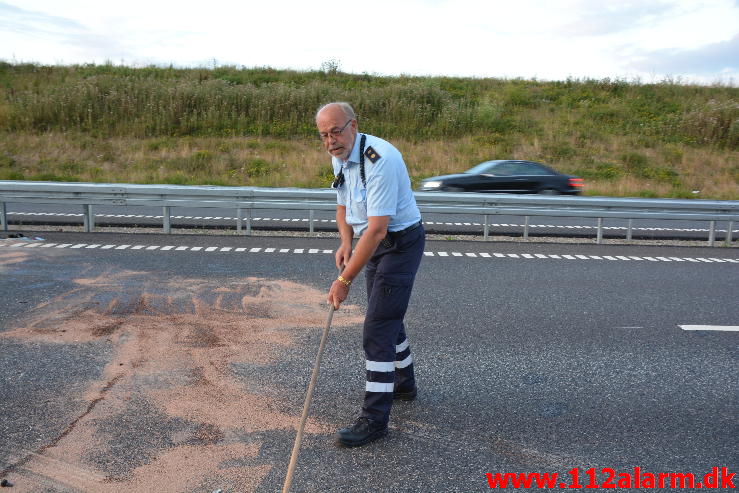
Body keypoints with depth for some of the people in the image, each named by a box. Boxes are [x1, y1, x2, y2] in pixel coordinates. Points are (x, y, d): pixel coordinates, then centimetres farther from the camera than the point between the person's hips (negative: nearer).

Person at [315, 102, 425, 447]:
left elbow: (377, 229, -32)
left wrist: (345, 280, -28)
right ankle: (404, 383, 41)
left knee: (378, 326, -11)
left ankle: (375, 418, -2)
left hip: (401, 242, -9)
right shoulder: (339, 158, 2)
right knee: (387, 316, 20)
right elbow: (344, 205, 16)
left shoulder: (379, 159, -28)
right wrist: (345, 241, -4)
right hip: (374, 242, 9)